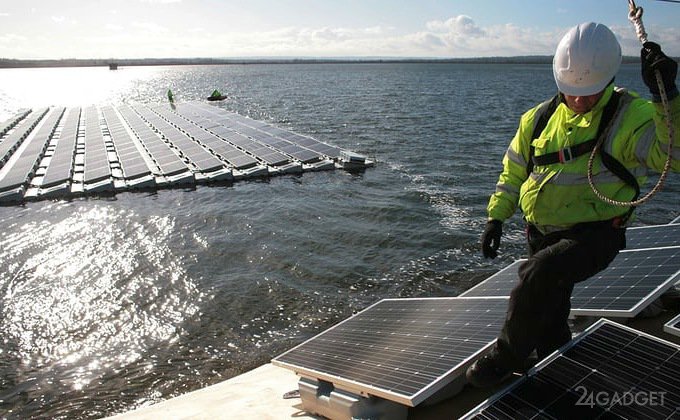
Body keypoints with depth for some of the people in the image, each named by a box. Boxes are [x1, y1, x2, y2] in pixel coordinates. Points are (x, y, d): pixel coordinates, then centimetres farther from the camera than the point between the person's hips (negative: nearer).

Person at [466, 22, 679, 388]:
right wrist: (496, 217, 3)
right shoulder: (540, 118, 2)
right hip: (542, 233, 6)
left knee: (538, 275, -30)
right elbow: (513, 171, 11)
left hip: (594, 236, -6)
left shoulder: (632, 117, -13)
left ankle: (506, 358, -7)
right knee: (547, 308, 19)